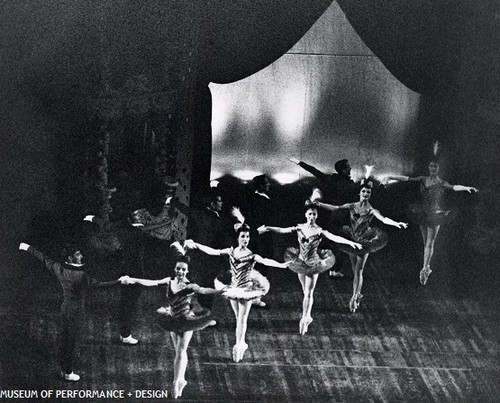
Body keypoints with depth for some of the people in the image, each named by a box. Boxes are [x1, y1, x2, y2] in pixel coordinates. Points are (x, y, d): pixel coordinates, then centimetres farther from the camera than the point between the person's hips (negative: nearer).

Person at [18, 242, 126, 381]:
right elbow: (98, 284, -32)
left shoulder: (60, 269, -7)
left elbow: (44, 259, 5)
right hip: (76, 312, -8)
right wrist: (118, 282, -31)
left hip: (64, 308, 8)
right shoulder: (80, 276, -29)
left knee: (64, 340, 19)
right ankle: (68, 373, 19)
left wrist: (28, 248, 19)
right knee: (71, 343, 6)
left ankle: (63, 369, 33)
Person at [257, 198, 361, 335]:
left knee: (308, 293, -1)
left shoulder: (319, 231, -14)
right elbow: (282, 230, -1)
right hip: (301, 262, 3)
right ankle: (307, 317, 27)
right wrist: (266, 228, -3)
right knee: (306, 292, 14)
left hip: (313, 263, -3)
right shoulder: (299, 228, -4)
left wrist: (350, 242, -38)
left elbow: (334, 238, -25)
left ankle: (304, 319, 6)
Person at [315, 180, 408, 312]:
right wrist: (320, 204, -7)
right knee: (354, 271, 11)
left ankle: (354, 297, 1)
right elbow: (335, 208, 0)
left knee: (358, 271, -5)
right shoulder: (352, 206, 0)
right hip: (351, 240, 3)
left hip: (364, 242, -3)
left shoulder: (371, 210, -10)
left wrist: (396, 223, -40)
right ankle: (357, 295, 22)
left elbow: (383, 219, -24)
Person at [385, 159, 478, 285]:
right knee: (425, 242, 10)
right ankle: (427, 267, 20)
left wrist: (466, 188, -42)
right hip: (423, 213, 4)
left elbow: (454, 187, -22)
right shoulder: (423, 180, 7)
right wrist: (390, 177, 1)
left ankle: (424, 269, -7)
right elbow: (407, 179, 6)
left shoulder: (442, 184, -6)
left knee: (429, 243, -6)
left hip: (435, 214, -4)